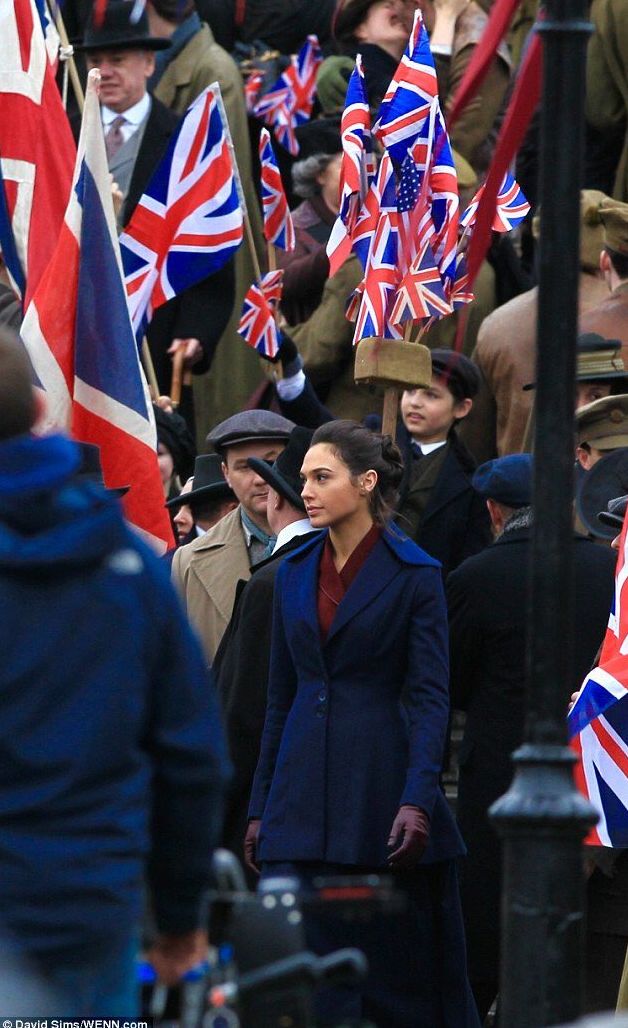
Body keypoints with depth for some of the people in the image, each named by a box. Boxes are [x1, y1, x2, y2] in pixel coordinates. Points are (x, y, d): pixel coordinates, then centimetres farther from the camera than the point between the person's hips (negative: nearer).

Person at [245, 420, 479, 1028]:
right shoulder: (295, 572, 10)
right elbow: (280, 696, 14)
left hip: (383, 785, -4)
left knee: (403, 969, 3)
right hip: (303, 790, 4)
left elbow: (430, 697, -9)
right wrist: (260, 807, 12)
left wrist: (417, 800, -20)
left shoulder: (415, 576, -5)